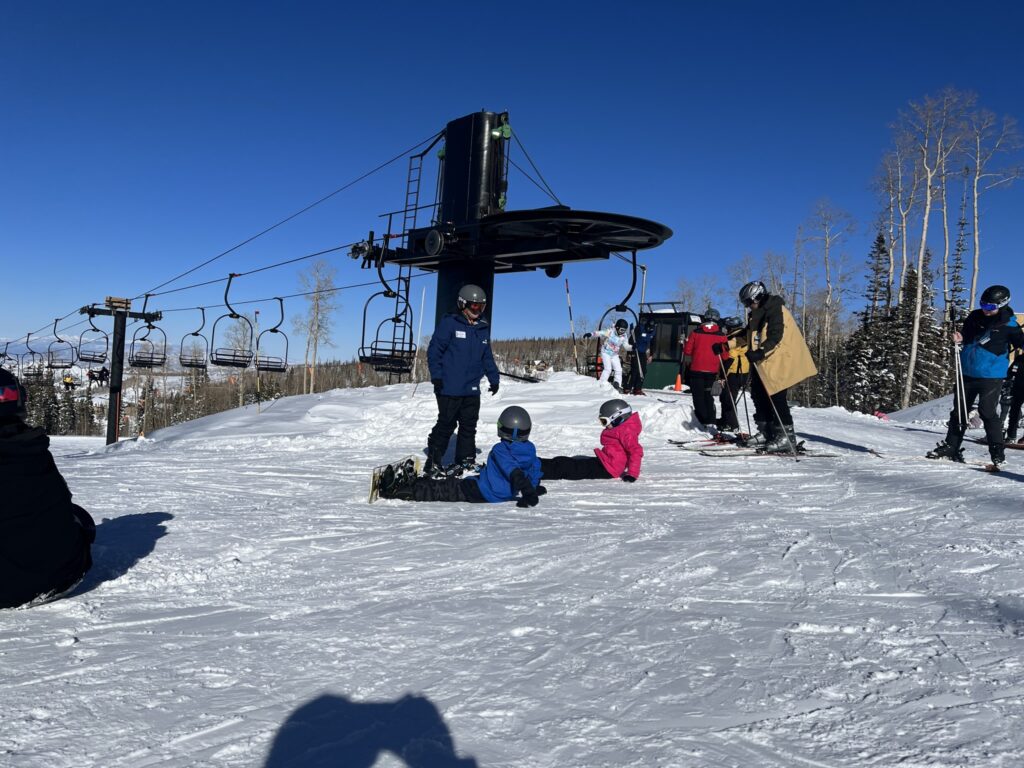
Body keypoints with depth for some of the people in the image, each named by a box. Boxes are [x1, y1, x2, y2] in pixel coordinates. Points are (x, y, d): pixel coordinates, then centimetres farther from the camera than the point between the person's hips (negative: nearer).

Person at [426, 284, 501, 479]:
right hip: (449, 389, -6)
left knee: (469, 426, 10)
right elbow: (434, 350, -7)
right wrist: (436, 376, -13)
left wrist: (493, 378, 18)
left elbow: (487, 357, 23)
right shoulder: (449, 323, -6)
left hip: (472, 390, 6)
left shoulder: (483, 328, 14)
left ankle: (466, 461, 20)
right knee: (446, 424, -2)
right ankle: (433, 463, 8)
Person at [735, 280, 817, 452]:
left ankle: (787, 436, -9)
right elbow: (747, 335, 26)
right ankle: (766, 432, 20)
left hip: (779, 362, -10)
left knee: (776, 397, -13)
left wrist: (761, 352, -37)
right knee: (758, 394, 11)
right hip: (763, 364, 10)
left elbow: (776, 336, -25)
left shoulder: (775, 310, -13)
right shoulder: (757, 314, 16)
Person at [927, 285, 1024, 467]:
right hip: (967, 373, 5)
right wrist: (960, 338, -4)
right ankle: (950, 447, 17)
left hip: (991, 375, -5)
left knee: (987, 412, -10)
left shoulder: (1009, 325, -8)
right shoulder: (975, 317, 4)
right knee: (959, 411, 9)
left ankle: (998, 451, 2)